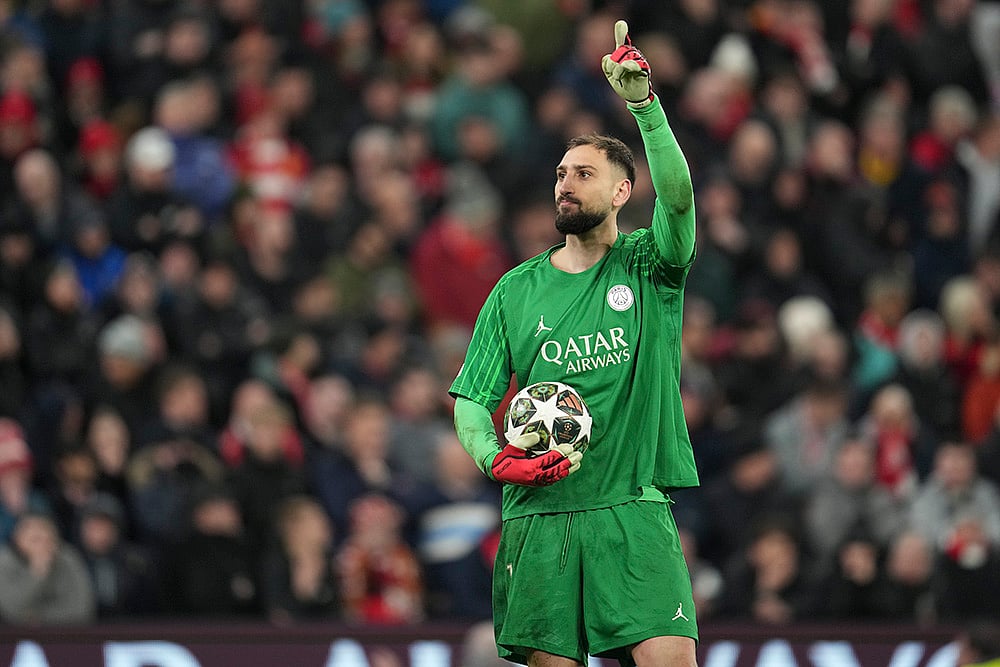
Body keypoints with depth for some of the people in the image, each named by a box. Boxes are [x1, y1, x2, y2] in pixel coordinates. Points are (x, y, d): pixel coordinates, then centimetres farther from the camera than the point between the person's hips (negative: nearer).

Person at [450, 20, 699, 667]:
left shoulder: (649, 266, 7)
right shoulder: (516, 290, 13)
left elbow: (677, 197, -14)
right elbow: (472, 400, 13)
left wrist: (644, 103, -26)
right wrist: (494, 457, -9)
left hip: (635, 514, -2)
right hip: (537, 516, 2)